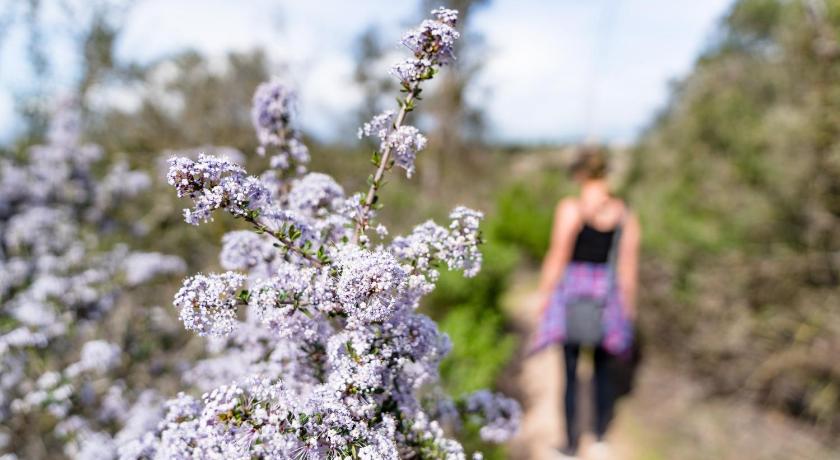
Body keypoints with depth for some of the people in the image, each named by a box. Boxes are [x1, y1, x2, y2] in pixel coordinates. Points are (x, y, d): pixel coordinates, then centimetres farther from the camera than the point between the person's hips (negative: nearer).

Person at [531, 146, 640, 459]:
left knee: (570, 371, 7)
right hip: (608, 296, 4)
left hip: (572, 293, -3)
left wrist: (544, 294, -3)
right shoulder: (625, 214, 0)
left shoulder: (570, 208, -12)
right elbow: (628, 265, 2)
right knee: (602, 368, 20)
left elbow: (557, 257, -12)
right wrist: (628, 306, 10)